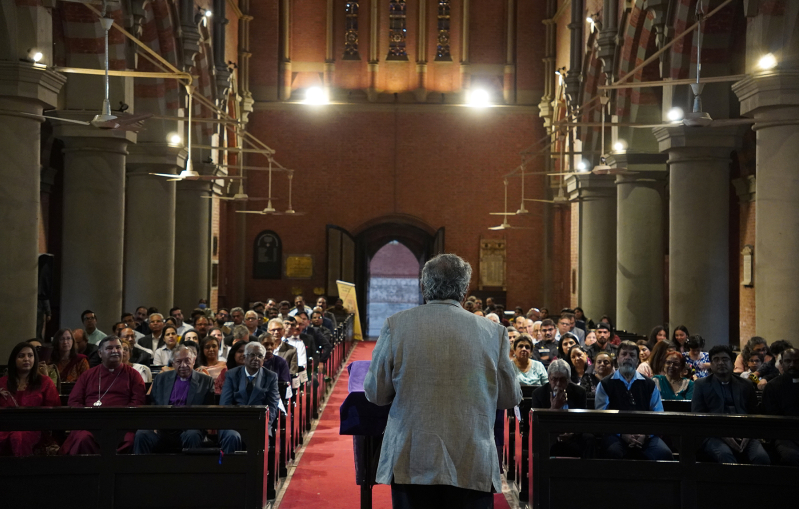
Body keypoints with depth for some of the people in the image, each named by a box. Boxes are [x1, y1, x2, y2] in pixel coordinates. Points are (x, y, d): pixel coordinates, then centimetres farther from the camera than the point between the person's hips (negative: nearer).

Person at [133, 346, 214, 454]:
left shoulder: (205, 381, 14)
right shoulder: (161, 379, 21)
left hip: (188, 429, -2)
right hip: (162, 430, 2)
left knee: (192, 436, -37)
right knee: (142, 435, -29)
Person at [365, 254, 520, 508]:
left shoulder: (396, 325, -4)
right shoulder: (493, 332, -2)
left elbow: (376, 393, 1)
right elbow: (510, 398, 7)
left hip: (412, 462, 0)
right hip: (472, 467, 0)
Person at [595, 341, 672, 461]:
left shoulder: (650, 385, 17)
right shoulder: (605, 384, 11)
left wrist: (646, 434, -10)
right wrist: (622, 434, -14)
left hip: (645, 436, 2)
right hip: (616, 435, -1)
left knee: (664, 453, -29)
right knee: (614, 453, -36)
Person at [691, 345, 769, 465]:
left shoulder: (746, 385, 21)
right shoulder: (701, 385, 15)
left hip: (743, 434, 2)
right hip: (714, 435, -2)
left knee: (762, 457, -30)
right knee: (726, 456, -37)